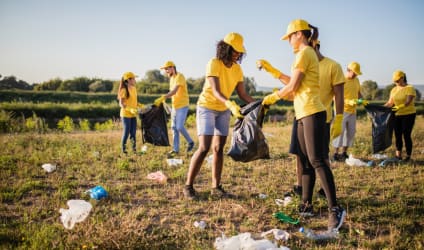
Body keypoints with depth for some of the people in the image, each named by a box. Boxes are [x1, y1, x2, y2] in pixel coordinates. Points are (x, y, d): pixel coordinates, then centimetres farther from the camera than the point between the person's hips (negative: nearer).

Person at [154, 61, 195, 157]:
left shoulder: (179, 76, -14)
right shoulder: (171, 78, 15)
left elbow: (174, 91, -25)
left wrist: (162, 98, -32)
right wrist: (163, 99, 2)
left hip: (182, 106, -9)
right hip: (174, 106, 9)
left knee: (179, 127, -13)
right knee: (174, 127, 6)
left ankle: (190, 142, 10)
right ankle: (175, 149, 11)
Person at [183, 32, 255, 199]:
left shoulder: (237, 69, -1)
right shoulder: (214, 64, -19)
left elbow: (242, 94, 0)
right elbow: (216, 91, -30)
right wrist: (230, 104, -46)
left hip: (224, 110, 6)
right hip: (206, 107, -6)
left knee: (219, 148, 5)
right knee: (204, 148, -14)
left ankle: (216, 187, 11)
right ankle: (188, 186, -4)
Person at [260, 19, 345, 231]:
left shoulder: (304, 53, -9)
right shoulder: (307, 54, 21)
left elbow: (292, 87, -11)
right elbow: (294, 83, 21)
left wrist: (273, 97, 4)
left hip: (311, 112, -10)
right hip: (304, 113, 10)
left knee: (317, 161, -13)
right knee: (305, 161, 11)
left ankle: (335, 209, -12)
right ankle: (306, 205, 17)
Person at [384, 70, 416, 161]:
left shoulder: (410, 88, -9)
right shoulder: (394, 90, 10)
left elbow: (408, 102, -23)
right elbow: (390, 103, 8)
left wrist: (400, 107, -39)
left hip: (408, 115, -6)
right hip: (397, 116, 6)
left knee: (406, 136, -5)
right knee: (397, 135, 5)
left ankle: (408, 156, 6)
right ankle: (398, 155, 13)